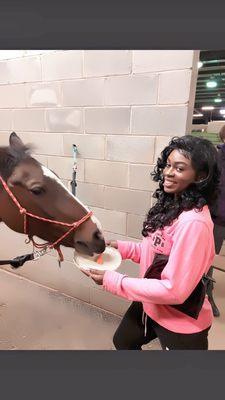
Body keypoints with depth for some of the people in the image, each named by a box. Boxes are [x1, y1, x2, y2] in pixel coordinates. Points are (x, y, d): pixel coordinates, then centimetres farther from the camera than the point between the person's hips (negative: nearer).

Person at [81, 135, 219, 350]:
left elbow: (175, 290, -30)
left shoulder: (193, 222, -32)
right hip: (149, 304, 8)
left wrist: (111, 280, -26)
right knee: (122, 342, 29)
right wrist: (121, 247, -6)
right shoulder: (170, 205, -5)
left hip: (181, 323, -7)